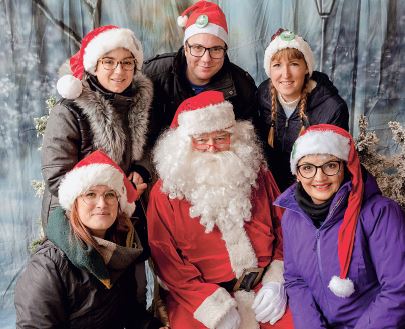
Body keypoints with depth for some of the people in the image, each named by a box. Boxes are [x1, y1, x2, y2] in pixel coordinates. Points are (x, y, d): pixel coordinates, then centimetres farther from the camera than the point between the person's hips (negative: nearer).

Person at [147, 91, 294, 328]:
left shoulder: (257, 175, 8)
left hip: (265, 287, 2)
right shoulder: (165, 192, -1)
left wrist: (277, 281, -4)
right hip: (199, 298, -1)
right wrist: (215, 307, -13)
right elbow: (166, 259, -5)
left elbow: (285, 229, 11)